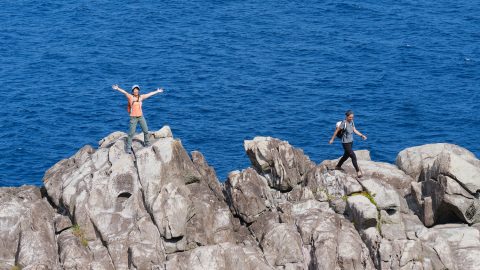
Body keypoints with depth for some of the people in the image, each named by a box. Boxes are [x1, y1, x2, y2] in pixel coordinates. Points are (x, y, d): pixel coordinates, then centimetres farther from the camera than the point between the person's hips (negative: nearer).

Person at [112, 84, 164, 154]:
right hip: (133, 117, -4)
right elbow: (125, 92, -20)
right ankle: (128, 148, 2)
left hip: (141, 116, 4)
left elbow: (149, 94, 14)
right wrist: (117, 89, -34)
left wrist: (157, 91, 24)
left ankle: (146, 143, 33)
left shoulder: (141, 97, 5)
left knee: (146, 131, 11)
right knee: (131, 133, -4)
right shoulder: (130, 97, -6)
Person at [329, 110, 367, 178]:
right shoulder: (343, 123, -22)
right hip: (346, 143, -8)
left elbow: (354, 130, 9)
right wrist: (332, 139, -4)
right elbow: (336, 131, -12)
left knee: (346, 155, 24)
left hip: (351, 142, 8)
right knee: (353, 157, -9)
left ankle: (338, 166, 43)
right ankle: (358, 171, -1)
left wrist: (362, 135, -1)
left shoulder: (351, 122, -2)